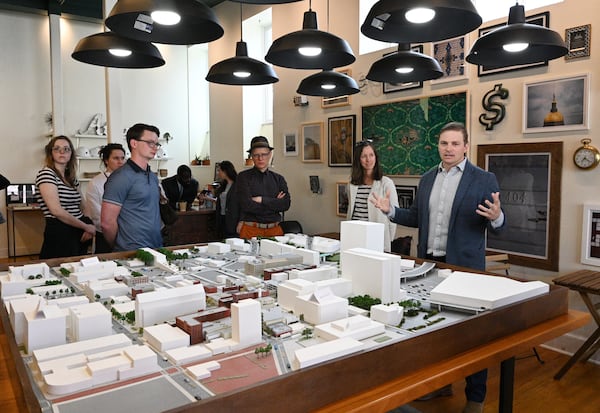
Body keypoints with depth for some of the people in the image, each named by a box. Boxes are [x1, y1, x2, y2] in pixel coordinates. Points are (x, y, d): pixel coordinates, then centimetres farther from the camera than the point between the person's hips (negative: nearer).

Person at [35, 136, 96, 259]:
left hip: (79, 234, 7)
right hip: (59, 235, -7)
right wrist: (86, 226, -12)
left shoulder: (72, 178, 14)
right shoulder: (46, 174, -8)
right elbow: (56, 210, -18)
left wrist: (89, 227, -6)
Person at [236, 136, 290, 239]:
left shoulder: (278, 179, 11)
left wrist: (262, 200, -11)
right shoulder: (243, 177, 0)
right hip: (251, 230, -3)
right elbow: (247, 205, -12)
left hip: (274, 230, 3)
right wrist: (274, 203, -4)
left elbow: (286, 204, -3)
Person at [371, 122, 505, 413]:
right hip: (429, 262, 5)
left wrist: (496, 216, -29)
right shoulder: (428, 178, 9)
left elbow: (496, 226, -7)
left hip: (464, 265, -5)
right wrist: (390, 211, 1)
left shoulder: (484, 179, -6)